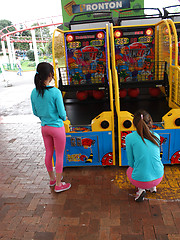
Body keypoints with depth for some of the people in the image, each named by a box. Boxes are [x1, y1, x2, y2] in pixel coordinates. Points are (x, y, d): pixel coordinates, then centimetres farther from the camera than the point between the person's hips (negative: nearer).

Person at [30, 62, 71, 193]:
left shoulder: (34, 93, -4)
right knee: (60, 155, 9)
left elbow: (35, 112, 6)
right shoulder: (55, 92, -21)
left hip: (44, 127, 6)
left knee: (49, 153, 20)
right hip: (57, 127, -6)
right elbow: (62, 113, -16)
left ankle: (52, 179, 40)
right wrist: (64, 118, 6)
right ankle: (58, 184, 22)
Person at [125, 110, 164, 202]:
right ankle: (153, 186, 21)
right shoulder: (156, 136, 0)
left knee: (129, 170, 31)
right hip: (159, 177, 4)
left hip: (140, 179, -4)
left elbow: (131, 162, -2)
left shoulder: (129, 137, -11)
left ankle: (141, 189, 7)